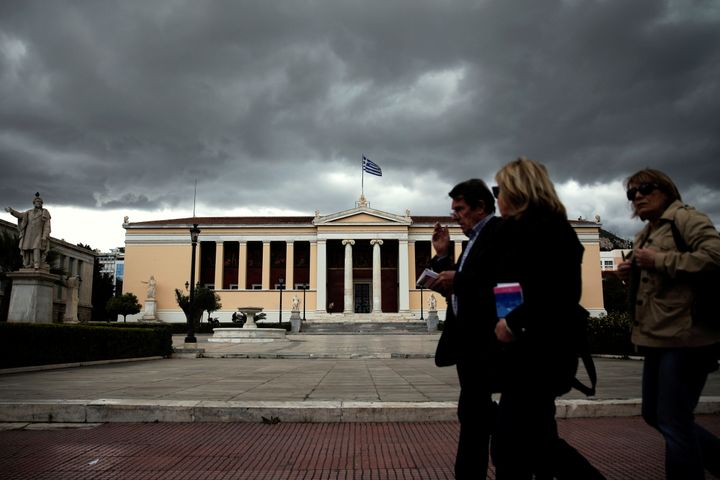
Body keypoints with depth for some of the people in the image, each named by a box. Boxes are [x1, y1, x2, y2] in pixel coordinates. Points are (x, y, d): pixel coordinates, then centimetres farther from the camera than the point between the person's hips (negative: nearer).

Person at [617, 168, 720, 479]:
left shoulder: (685, 218, -6)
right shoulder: (644, 235, 18)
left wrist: (659, 260, -18)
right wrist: (632, 275, 8)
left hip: (685, 336, -10)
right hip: (657, 337, 10)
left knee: (673, 422, -3)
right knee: (655, 415, 16)